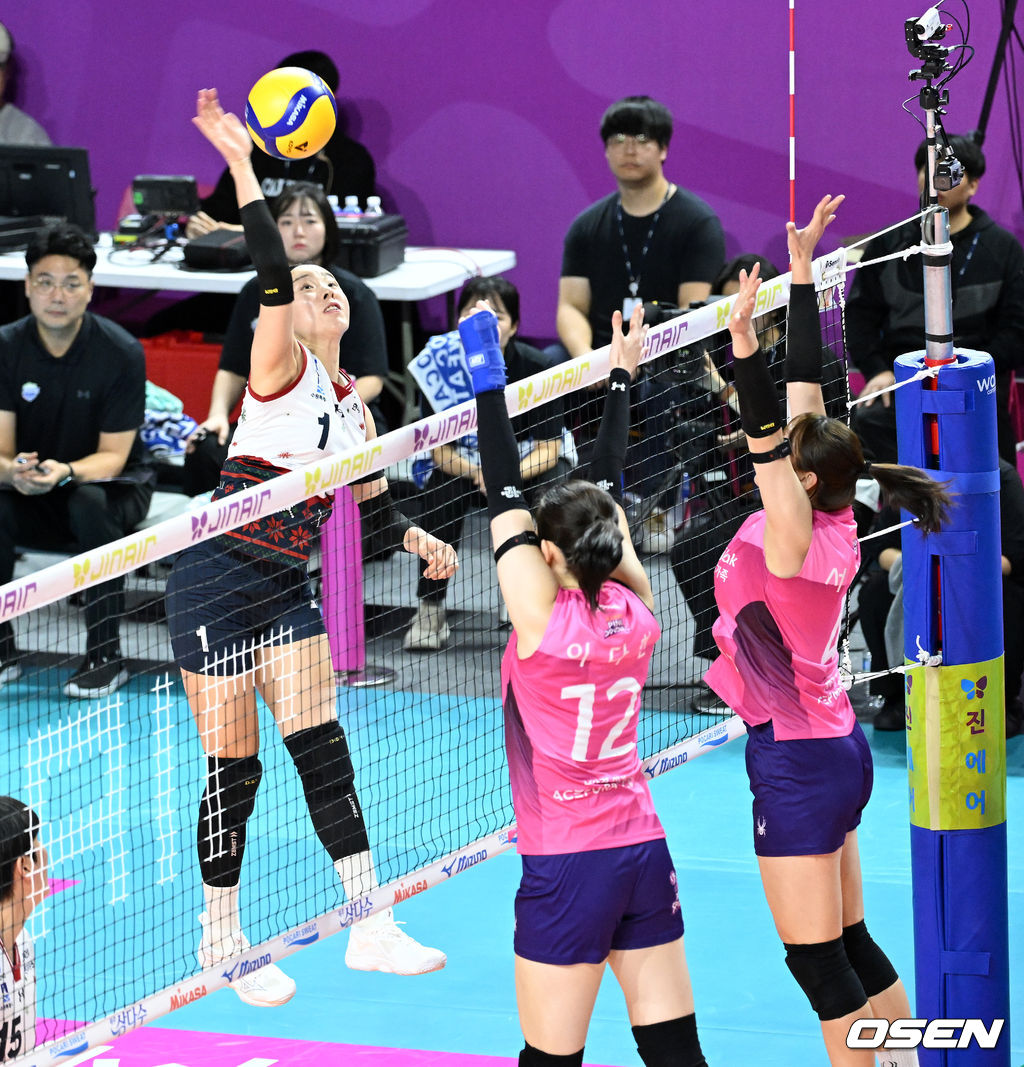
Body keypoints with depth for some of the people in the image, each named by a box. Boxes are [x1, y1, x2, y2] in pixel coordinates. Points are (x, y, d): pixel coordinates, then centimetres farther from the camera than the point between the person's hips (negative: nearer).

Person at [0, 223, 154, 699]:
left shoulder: (122, 352, -17)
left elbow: (112, 457, -17)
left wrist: (65, 472, -39)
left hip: (113, 484, -2)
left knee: (90, 504, -37)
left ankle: (106, 657, -24)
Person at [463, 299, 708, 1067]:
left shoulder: (544, 621, -13)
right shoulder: (637, 614, 0)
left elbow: (505, 501, -9)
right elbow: (609, 494, 12)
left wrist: (489, 379, -6)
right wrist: (620, 379, 21)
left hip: (568, 867, -5)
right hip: (646, 855, 5)